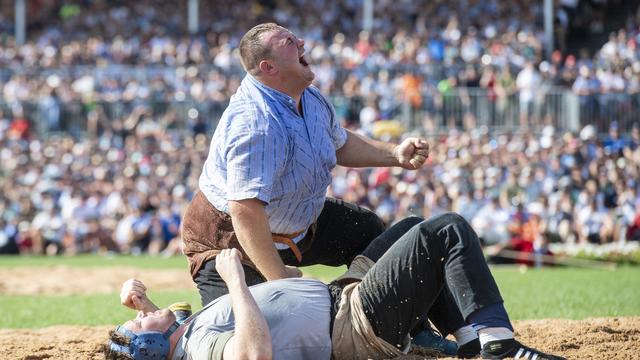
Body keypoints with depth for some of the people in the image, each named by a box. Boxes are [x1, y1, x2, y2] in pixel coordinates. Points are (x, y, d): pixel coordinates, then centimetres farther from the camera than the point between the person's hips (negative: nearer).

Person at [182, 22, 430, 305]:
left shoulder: (311, 100, -3)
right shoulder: (257, 124, -36)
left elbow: (339, 144, 19)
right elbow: (244, 210, -41)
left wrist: (394, 154, 5)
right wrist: (278, 277, -38)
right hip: (230, 240, -10)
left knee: (366, 229, 18)